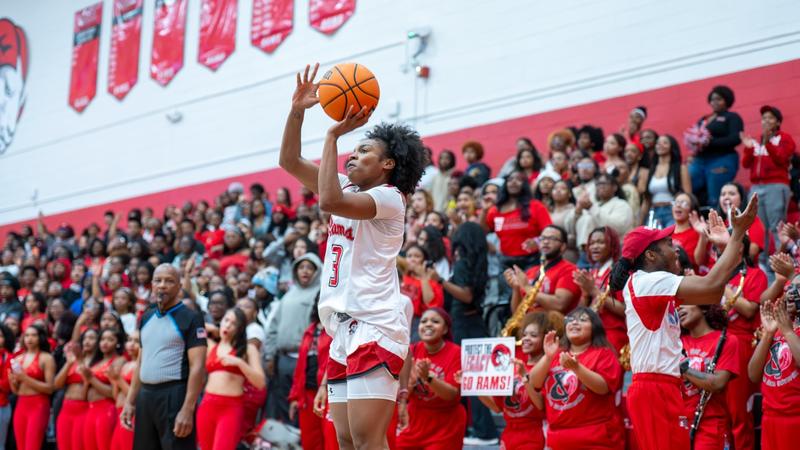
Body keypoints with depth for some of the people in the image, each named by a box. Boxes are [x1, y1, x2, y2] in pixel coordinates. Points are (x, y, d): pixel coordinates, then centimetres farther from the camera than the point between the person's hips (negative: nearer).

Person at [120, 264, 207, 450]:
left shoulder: (190, 318, -7)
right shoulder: (146, 317, 15)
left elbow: (198, 367, -13)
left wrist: (187, 409, -21)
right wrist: (130, 401, 14)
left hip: (174, 396, -7)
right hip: (145, 396, 7)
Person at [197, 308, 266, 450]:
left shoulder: (248, 349, 5)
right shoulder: (210, 347, 16)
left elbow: (260, 382, -3)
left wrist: (239, 362, -14)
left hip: (232, 407, -4)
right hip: (207, 405, 4)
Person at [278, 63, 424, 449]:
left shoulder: (389, 197, -7)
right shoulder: (348, 189, 19)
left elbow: (329, 201, -24)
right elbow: (289, 161, 17)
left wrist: (334, 134, -17)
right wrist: (297, 111, 4)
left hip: (375, 327, -9)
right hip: (345, 328, 9)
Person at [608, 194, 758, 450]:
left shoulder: (654, 285, 18)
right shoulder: (647, 281, -12)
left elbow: (710, 296, 19)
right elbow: (711, 285, -21)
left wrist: (725, 246, 17)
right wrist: (737, 234, -12)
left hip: (662, 389, 10)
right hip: (655, 390, -10)